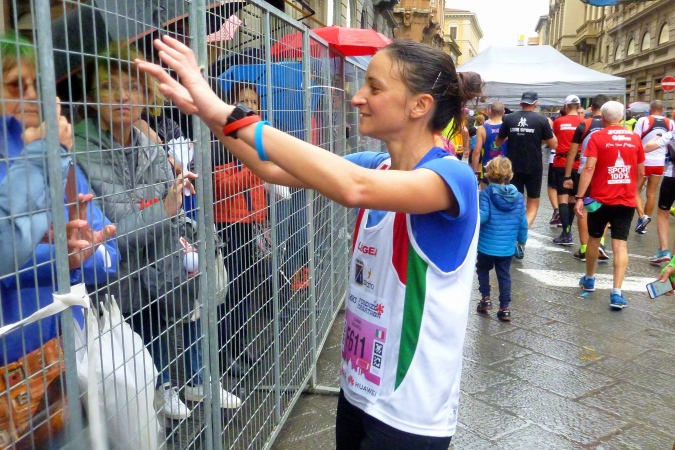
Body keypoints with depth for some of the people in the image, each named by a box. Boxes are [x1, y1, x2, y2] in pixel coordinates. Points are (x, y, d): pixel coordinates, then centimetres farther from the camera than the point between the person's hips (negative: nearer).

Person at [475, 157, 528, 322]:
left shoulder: (486, 193, -14)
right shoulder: (518, 196, 0)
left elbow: (482, 217, -22)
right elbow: (522, 222, 4)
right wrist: (522, 239, 18)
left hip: (487, 245, -3)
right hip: (508, 247, 3)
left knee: (483, 269, 21)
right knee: (504, 275, 13)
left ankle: (486, 299, 19)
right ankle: (504, 308, 13)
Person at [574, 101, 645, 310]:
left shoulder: (597, 137, -7)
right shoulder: (635, 138, 5)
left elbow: (589, 168, -17)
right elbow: (640, 172, 12)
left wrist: (580, 197, -16)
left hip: (600, 199, -2)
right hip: (627, 201, 2)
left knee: (594, 238, 17)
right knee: (620, 244, 1)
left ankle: (589, 280, 33)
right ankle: (616, 293, -6)